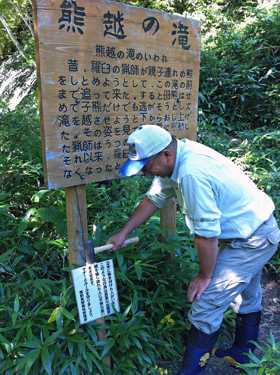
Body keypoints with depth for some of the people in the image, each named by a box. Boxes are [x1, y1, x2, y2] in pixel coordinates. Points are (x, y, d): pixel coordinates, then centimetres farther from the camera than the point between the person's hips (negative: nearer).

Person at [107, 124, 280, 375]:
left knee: (206, 305, -5)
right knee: (247, 296, 26)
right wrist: (123, 233, 9)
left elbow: (207, 233, -29)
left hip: (250, 242, -10)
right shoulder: (176, 159, -4)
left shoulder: (191, 174, -35)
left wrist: (205, 276, -13)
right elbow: (154, 198, 6)